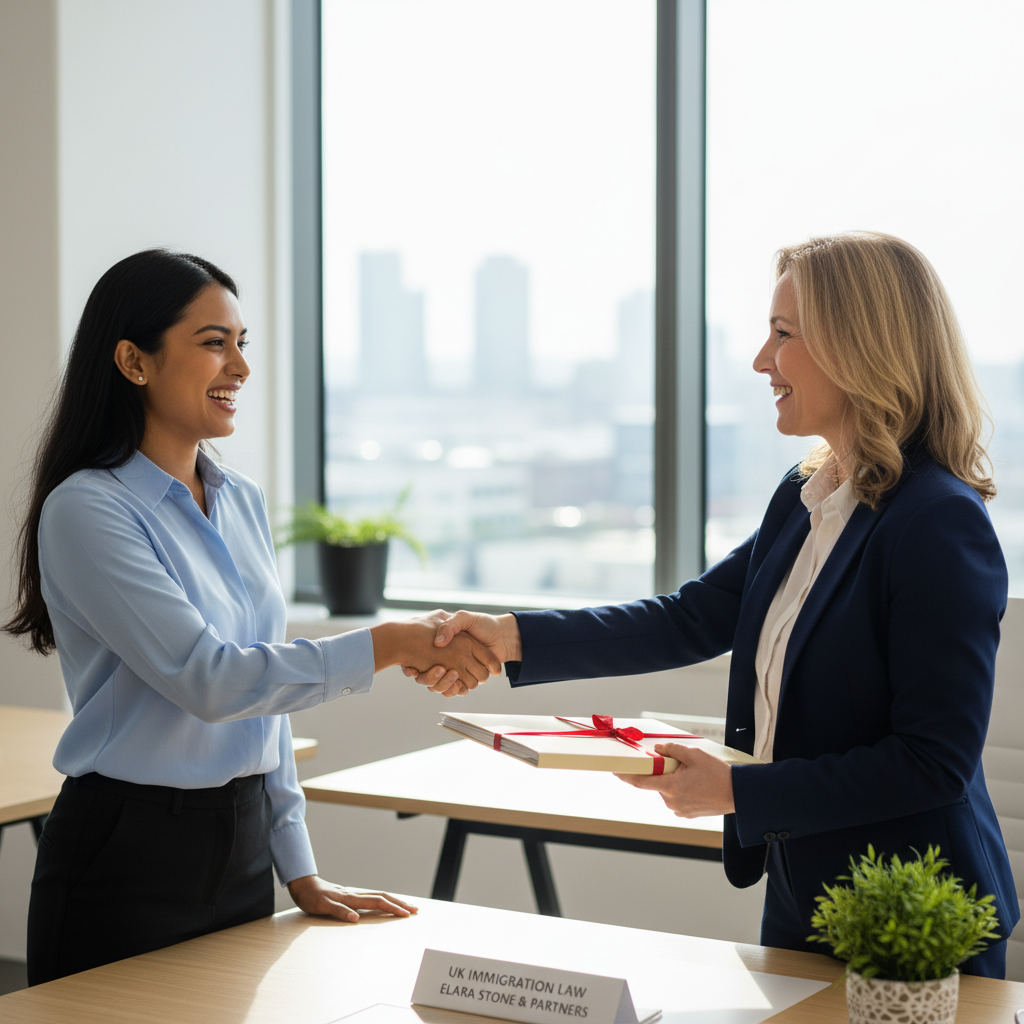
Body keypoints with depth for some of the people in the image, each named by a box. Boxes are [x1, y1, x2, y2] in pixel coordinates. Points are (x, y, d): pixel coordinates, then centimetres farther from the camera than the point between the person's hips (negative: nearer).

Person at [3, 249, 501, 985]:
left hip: (242, 850, 7)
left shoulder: (243, 503, 9)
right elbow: (208, 680, -23)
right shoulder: (85, 510, -14)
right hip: (127, 862, -7)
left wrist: (299, 870, 13)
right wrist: (390, 645, -26)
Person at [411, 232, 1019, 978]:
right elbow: (691, 620, 10)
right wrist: (513, 638, 2)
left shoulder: (941, 524, -21)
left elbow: (934, 762, -22)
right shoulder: (803, 500, 6)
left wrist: (735, 791, -20)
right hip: (801, 892, 8)